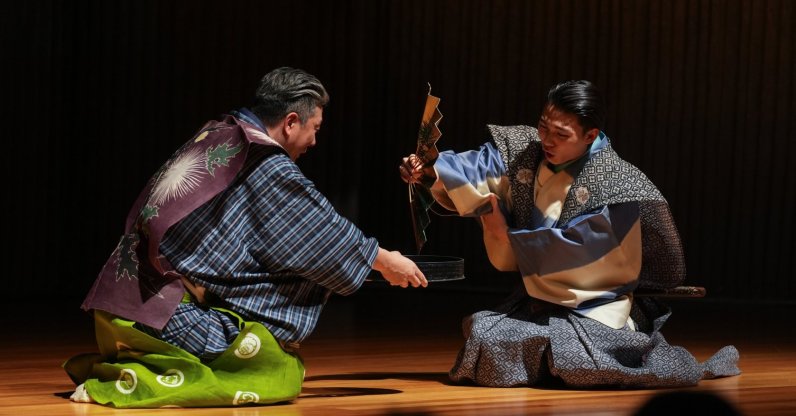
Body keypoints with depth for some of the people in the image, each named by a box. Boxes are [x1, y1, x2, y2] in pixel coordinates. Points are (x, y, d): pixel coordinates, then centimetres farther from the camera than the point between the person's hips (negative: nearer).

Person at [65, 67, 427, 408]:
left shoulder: (213, 136, 16)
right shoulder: (264, 164, -8)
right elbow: (323, 232, 2)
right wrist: (384, 260, 18)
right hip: (164, 314, -8)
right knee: (282, 375, -3)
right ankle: (131, 381, -12)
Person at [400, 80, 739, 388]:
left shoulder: (615, 184, -16)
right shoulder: (525, 150, 0)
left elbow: (575, 248, -22)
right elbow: (476, 171, -14)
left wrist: (506, 236, -16)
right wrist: (432, 174, -33)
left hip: (594, 306, -5)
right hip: (539, 298, 5)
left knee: (577, 362, -26)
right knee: (483, 338, -13)